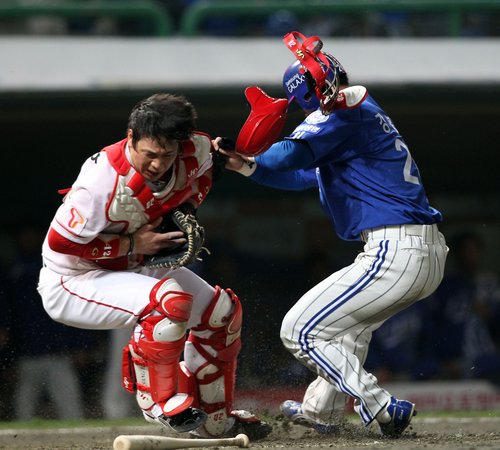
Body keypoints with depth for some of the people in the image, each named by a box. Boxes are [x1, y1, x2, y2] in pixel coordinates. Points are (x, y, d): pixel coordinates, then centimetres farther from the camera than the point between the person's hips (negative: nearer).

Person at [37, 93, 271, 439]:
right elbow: (60, 243, -27)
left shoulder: (194, 150, -14)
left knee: (221, 310, 8)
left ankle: (213, 420, 24)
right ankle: (159, 403, -16)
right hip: (72, 280, -8)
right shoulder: (105, 181, -35)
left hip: (133, 268, 8)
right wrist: (131, 245, -26)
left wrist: (187, 209, -6)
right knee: (169, 300, -33)